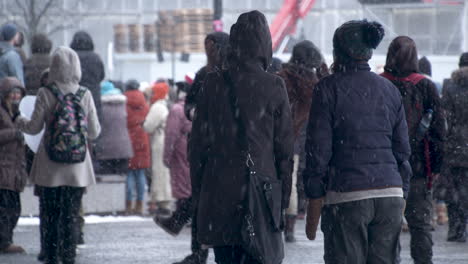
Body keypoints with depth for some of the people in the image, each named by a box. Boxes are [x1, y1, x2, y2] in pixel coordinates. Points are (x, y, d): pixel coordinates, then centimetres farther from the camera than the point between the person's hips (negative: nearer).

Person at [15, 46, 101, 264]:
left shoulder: (45, 94, -8)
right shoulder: (85, 95, -2)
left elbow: (34, 127, -4)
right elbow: (94, 132, 1)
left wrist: (19, 121, 17)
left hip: (50, 166, -1)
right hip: (77, 167, 1)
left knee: (51, 216, 6)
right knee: (71, 217, 7)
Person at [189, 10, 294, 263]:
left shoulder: (213, 83, 0)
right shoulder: (274, 87, -5)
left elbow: (198, 142, 4)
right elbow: (284, 147, -1)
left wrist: (197, 191, 12)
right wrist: (284, 195, 8)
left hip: (219, 193, 2)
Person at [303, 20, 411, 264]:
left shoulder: (329, 88, -3)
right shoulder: (389, 90, 11)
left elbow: (318, 151, -5)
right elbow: (402, 150, 13)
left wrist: (313, 210, -1)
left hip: (347, 197, -4)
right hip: (390, 194, 4)